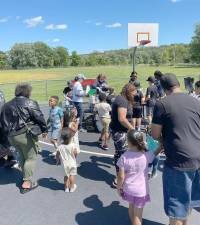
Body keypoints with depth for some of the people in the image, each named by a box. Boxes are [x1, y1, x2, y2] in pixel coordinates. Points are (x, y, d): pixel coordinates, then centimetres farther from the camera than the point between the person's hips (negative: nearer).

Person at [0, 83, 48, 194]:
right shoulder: (29, 103, -6)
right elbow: (39, 117, -10)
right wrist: (44, 130, 0)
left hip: (11, 136, 7)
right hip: (26, 135, -7)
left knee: (22, 156, 24)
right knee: (31, 157, 6)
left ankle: (25, 177, 34)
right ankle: (27, 182, 8)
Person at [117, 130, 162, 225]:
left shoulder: (124, 157, -18)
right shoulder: (146, 156, -17)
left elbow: (121, 176, -13)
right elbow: (157, 151, 4)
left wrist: (119, 187, 3)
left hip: (128, 189, 2)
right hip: (141, 190, -2)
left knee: (131, 207, 28)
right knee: (137, 214, 11)